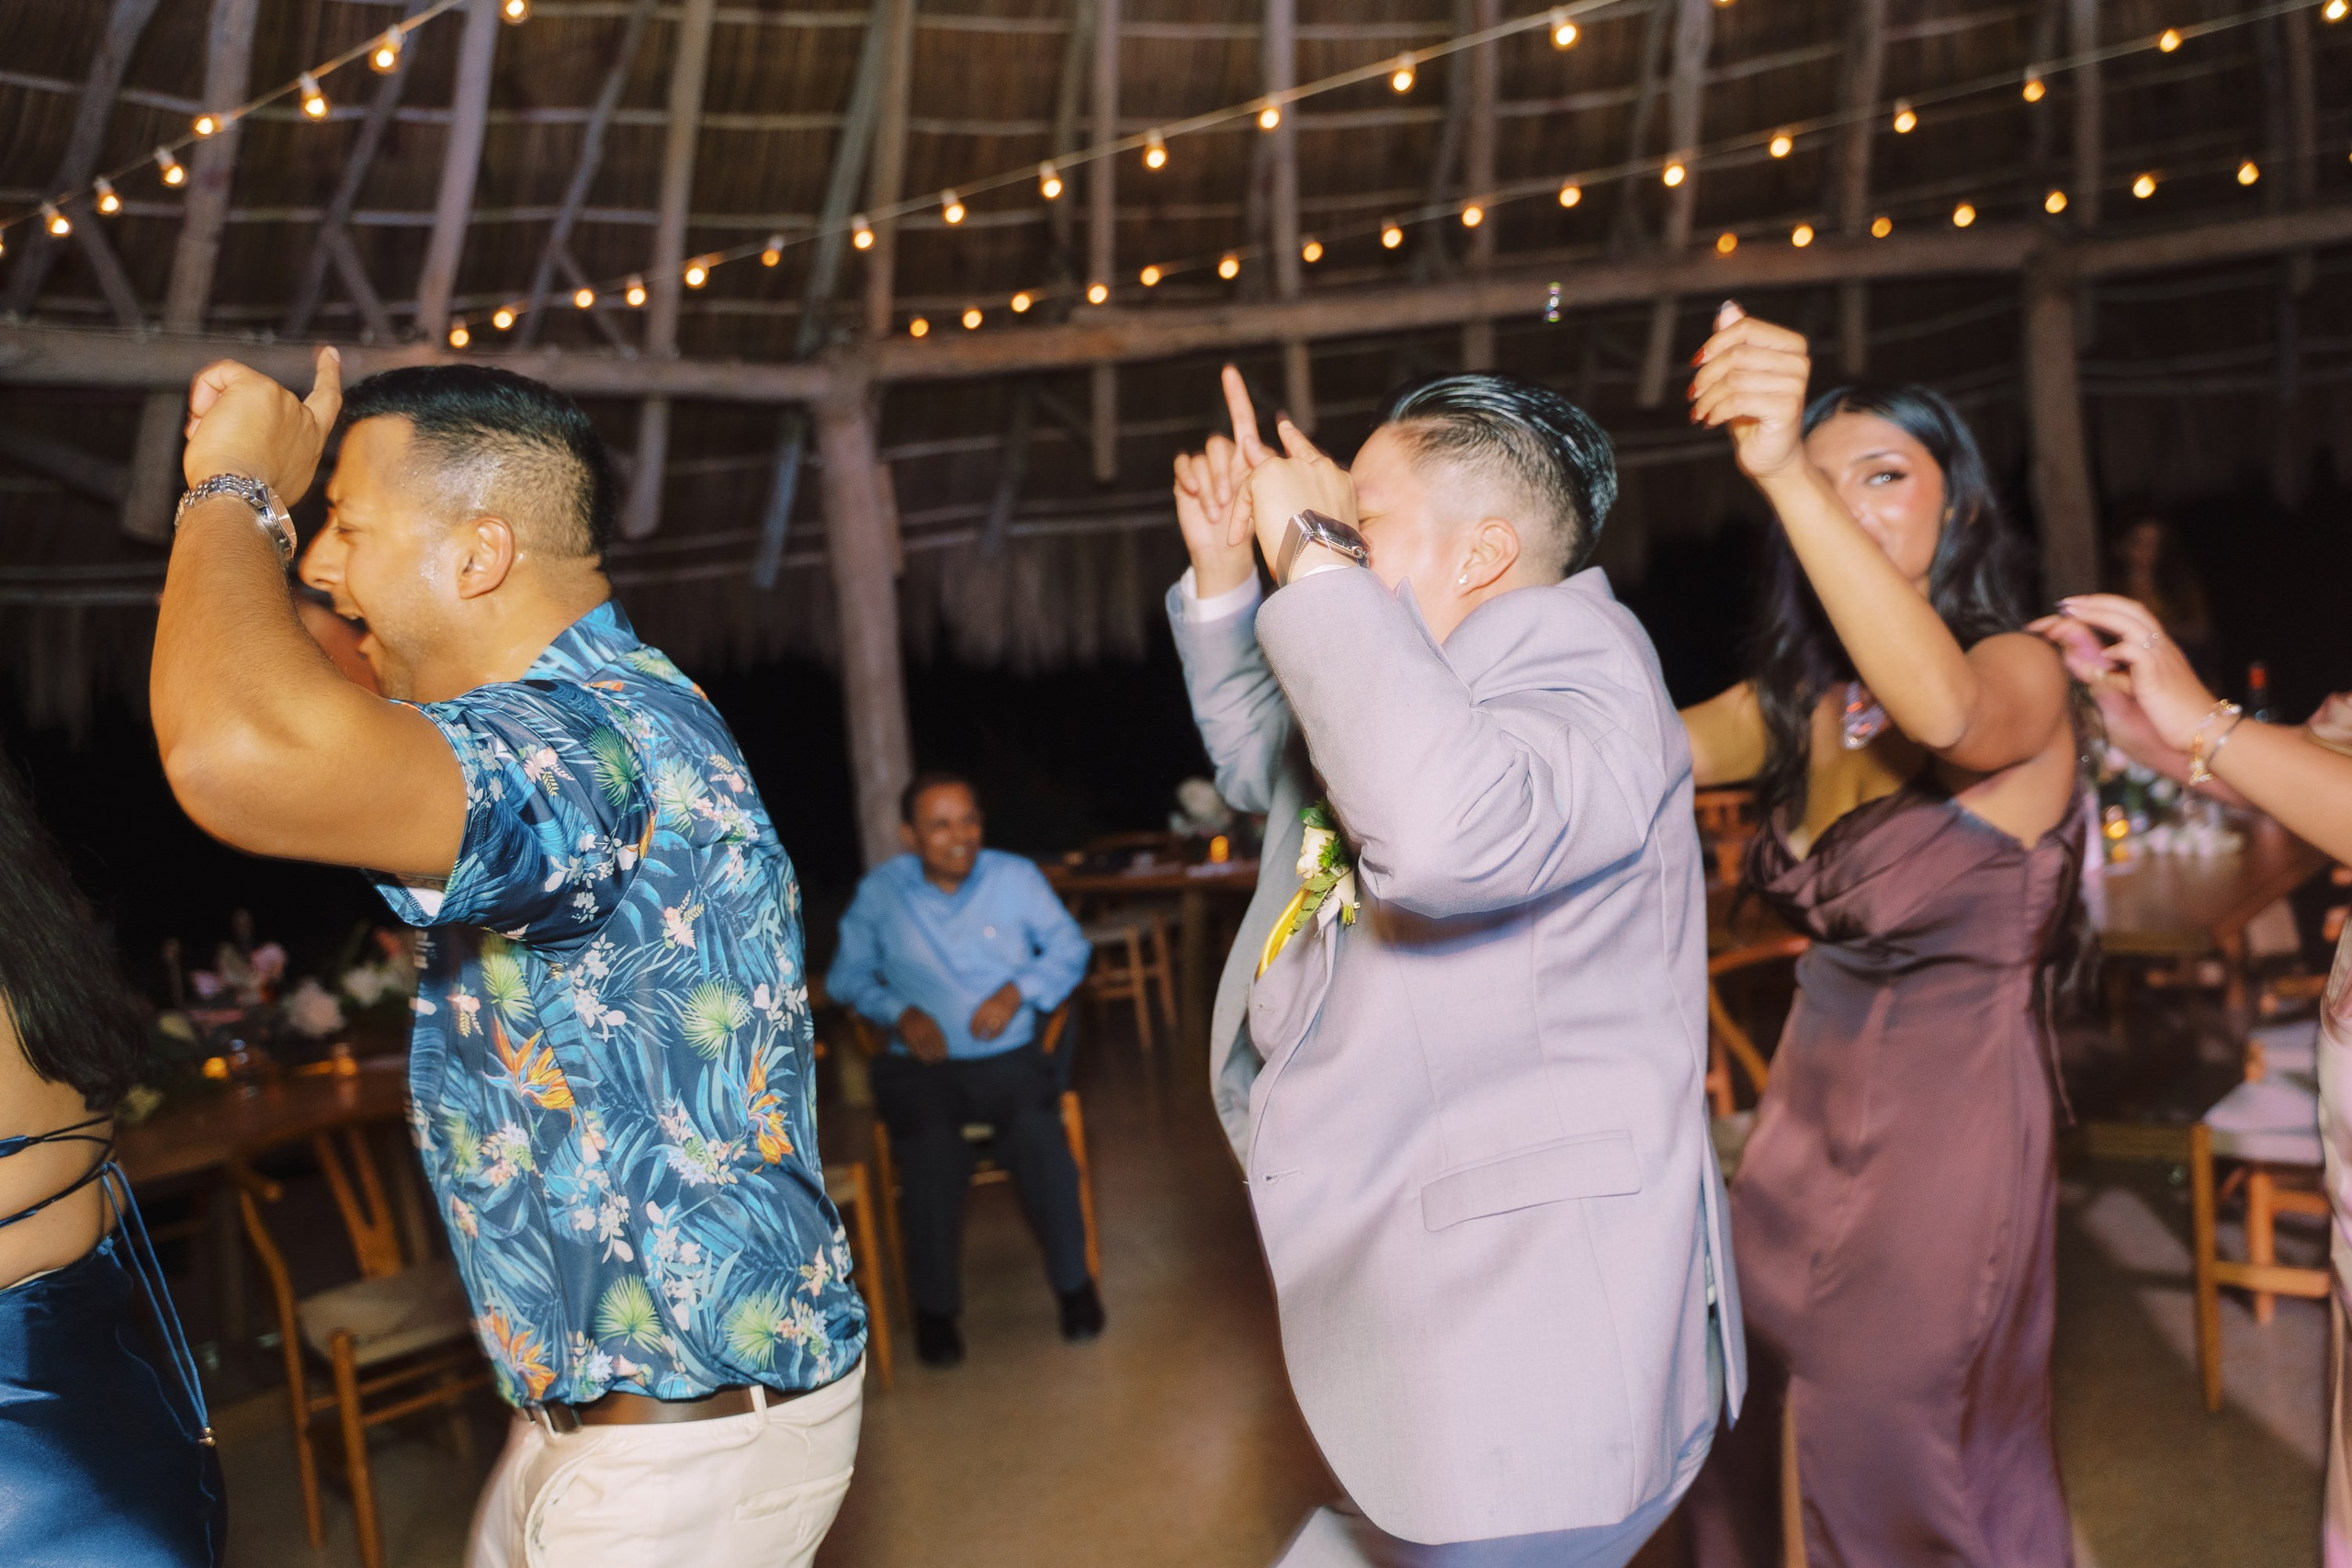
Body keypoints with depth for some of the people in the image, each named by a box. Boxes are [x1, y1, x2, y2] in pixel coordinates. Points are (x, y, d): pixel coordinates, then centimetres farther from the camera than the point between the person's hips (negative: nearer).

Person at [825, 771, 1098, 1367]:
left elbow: (1070, 948, 10)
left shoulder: (1016, 877, 6)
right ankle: (935, 1306, -13)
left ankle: (1072, 1279, -9)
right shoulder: (879, 892, 6)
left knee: (1037, 1133, -32)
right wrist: (899, 1012, -7)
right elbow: (846, 976, 11)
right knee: (932, 1145, -32)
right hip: (922, 1066, 0)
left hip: (1011, 1056, 0)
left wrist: (1018, 990, -7)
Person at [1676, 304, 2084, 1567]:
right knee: (1735, 1413, 19)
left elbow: (1947, 709, -39)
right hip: (1810, 1105, 6)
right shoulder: (1800, 701, 5)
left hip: (1953, 1119, -6)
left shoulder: (2023, 672, -15)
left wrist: (1783, 469, -50)